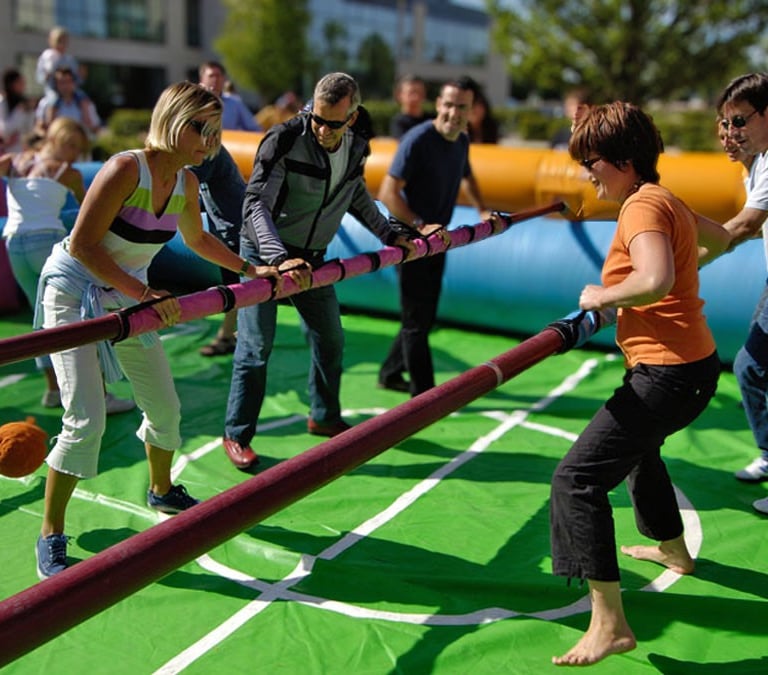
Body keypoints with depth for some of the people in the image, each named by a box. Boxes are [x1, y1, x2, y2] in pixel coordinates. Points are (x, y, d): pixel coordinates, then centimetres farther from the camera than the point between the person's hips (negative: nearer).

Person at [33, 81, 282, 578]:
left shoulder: (187, 182, -2)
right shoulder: (126, 169, -25)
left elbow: (198, 240, 16)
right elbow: (82, 245, -24)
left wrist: (253, 270, 14)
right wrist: (144, 293, -28)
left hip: (129, 300, 7)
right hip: (74, 295, -7)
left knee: (165, 406, 13)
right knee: (86, 420, -14)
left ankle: (163, 491, 40)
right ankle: (51, 537, 3)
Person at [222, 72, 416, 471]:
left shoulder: (355, 148, -1)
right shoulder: (284, 140, -22)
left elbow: (359, 200, 17)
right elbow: (255, 204, -29)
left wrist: (391, 236, 13)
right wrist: (280, 259, -42)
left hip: (311, 258, 6)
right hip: (265, 254, -6)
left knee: (330, 340, 14)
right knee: (256, 346, -4)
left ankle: (324, 418, 34)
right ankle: (236, 435, 11)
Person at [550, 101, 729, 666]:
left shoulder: (643, 204, -16)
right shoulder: (667, 200, 12)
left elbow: (655, 281, -35)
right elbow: (720, 239, 32)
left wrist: (602, 296, -19)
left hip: (668, 372, -11)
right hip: (692, 363, 11)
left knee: (578, 478, -13)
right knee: (637, 446, 35)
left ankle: (610, 625, -12)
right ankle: (673, 550, 54)